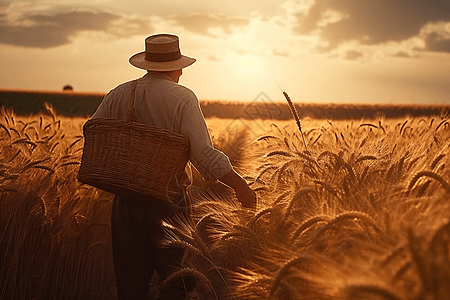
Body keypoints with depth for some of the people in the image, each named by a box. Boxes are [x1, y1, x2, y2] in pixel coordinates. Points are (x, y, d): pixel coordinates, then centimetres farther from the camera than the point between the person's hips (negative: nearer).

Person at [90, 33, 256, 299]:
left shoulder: (119, 94, 5)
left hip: (127, 198, 4)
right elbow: (204, 153, -17)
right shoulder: (183, 98, -8)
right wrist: (240, 185, -10)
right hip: (168, 199, -4)